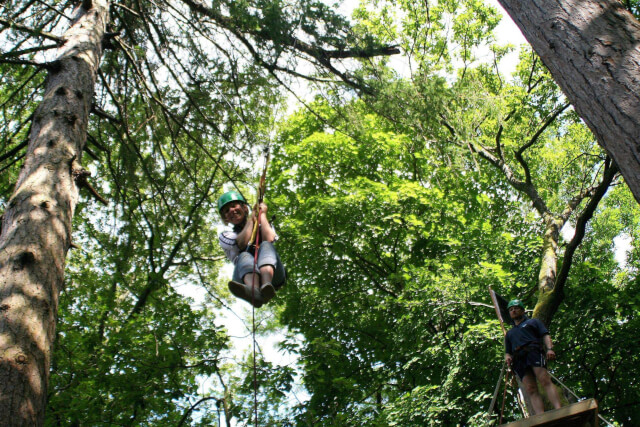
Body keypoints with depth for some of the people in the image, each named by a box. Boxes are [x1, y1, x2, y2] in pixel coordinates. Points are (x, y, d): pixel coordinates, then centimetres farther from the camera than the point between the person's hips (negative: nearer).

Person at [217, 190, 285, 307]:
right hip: (245, 277, -1)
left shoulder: (262, 227, 30)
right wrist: (252, 218, 15)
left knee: (266, 246, -25)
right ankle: (254, 291, -64)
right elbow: (242, 243, 1)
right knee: (244, 256, -30)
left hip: (273, 276, 1)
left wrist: (262, 215, 14)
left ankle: (266, 287, -58)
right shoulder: (225, 236, 27)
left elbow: (269, 239, 3)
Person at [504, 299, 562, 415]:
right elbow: (507, 351, 32)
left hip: (533, 350, -3)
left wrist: (549, 348, -9)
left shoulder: (533, 322, 26)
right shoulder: (509, 333, 38)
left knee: (545, 380, -25)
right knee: (531, 390, -16)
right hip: (518, 359, 3)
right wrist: (507, 357, 7)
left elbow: (545, 335, 11)